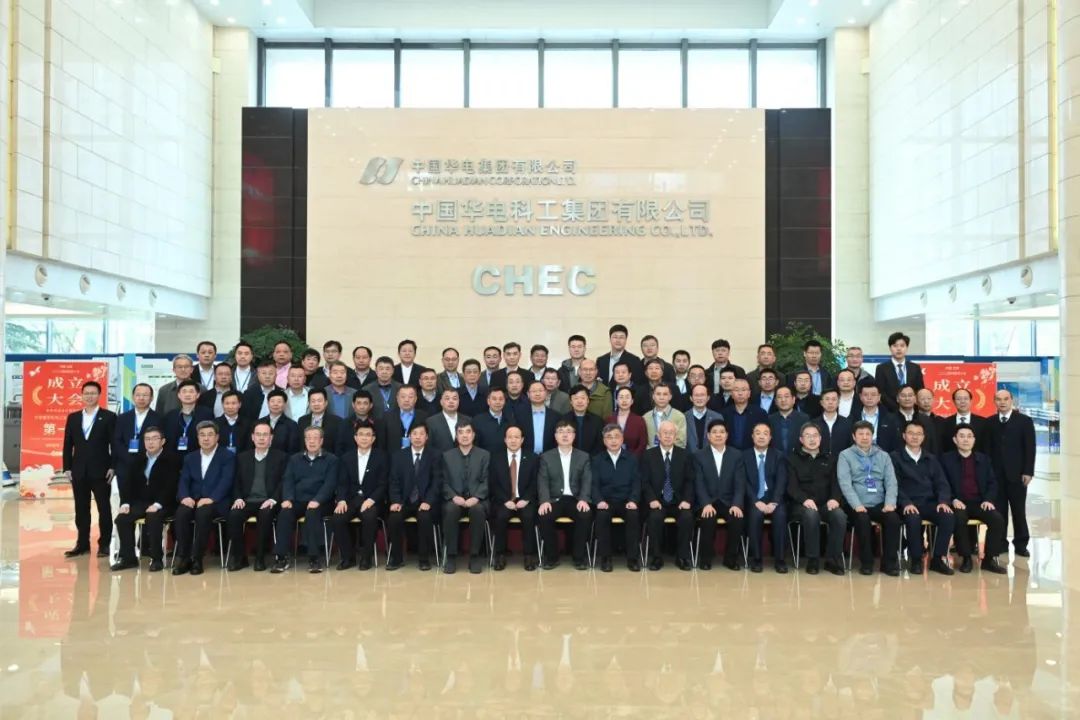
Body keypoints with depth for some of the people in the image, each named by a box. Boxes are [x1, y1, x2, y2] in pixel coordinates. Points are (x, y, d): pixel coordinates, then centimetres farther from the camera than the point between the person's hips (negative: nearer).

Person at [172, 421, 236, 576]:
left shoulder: (228, 457, 3)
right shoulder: (190, 458, 18)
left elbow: (226, 482, -10)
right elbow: (184, 482, 8)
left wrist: (211, 499, -26)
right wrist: (185, 497, -15)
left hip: (216, 502, -4)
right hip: (192, 501, 4)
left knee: (203, 513, -36)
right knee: (181, 513, -29)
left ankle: (197, 558, -25)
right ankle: (184, 557, -20)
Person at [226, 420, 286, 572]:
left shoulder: (281, 457, 8)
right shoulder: (242, 457, 18)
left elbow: (284, 482, 0)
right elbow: (237, 482, 15)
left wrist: (273, 499, -15)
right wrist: (238, 498, -4)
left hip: (268, 502, -3)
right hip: (247, 501, 3)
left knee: (265, 515, -35)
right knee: (234, 515, -29)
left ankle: (260, 557, -20)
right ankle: (239, 556, -13)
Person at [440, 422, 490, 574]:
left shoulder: (484, 455, 10)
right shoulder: (447, 455, 13)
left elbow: (486, 482, 2)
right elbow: (444, 483, 6)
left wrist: (475, 498, -16)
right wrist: (454, 497, -13)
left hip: (476, 500, -1)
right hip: (455, 499, 1)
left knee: (478, 510, -35)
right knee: (450, 510, -33)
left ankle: (475, 556, -23)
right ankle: (451, 556, -22)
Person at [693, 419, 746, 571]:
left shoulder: (736, 455, 7)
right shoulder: (699, 456, 3)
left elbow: (740, 484, -1)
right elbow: (699, 484, -5)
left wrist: (736, 504, -18)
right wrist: (706, 504, -22)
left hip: (729, 502, 1)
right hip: (707, 503, -1)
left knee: (737, 518, -28)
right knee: (708, 518, -32)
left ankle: (731, 558, -6)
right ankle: (705, 558, -11)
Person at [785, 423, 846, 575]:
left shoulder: (828, 459, 19)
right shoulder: (791, 458, 7)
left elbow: (835, 483, 10)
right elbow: (791, 486, -4)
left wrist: (834, 498, -12)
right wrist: (805, 499, -23)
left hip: (825, 504, 3)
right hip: (801, 504, -3)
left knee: (840, 515, -29)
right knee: (811, 515, -36)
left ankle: (833, 559, -17)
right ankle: (813, 559, -23)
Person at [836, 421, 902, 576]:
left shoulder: (883, 456, 16)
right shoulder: (845, 455, 4)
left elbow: (891, 482, 6)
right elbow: (845, 483, -8)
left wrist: (890, 503, -12)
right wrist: (857, 505, -21)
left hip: (879, 505, 3)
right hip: (857, 506, -3)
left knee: (893, 518, -26)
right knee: (862, 519, -33)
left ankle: (889, 562, -11)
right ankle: (866, 562, -14)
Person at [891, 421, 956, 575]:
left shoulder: (931, 459, 20)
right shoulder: (895, 457, 5)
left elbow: (941, 483, 12)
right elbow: (894, 484, -5)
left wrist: (943, 501, -9)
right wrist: (906, 503, -21)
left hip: (929, 503, 4)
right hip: (908, 504, -4)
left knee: (949, 516, -26)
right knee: (913, 519, -36)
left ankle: (938, 558, -13)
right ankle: (915, 558, -15)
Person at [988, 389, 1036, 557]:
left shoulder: (1024, 420, 3)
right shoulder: (990, 422, 9)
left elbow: (1030, 448, -2)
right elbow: (988, 448, 7)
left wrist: (1028, 471, -9)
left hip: (1016, 473, -2)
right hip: (996, 474, 2)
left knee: (1019, 510, 5)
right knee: (999, 510, 2)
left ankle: (1020, 544, 14)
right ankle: (1000, 543, 9)